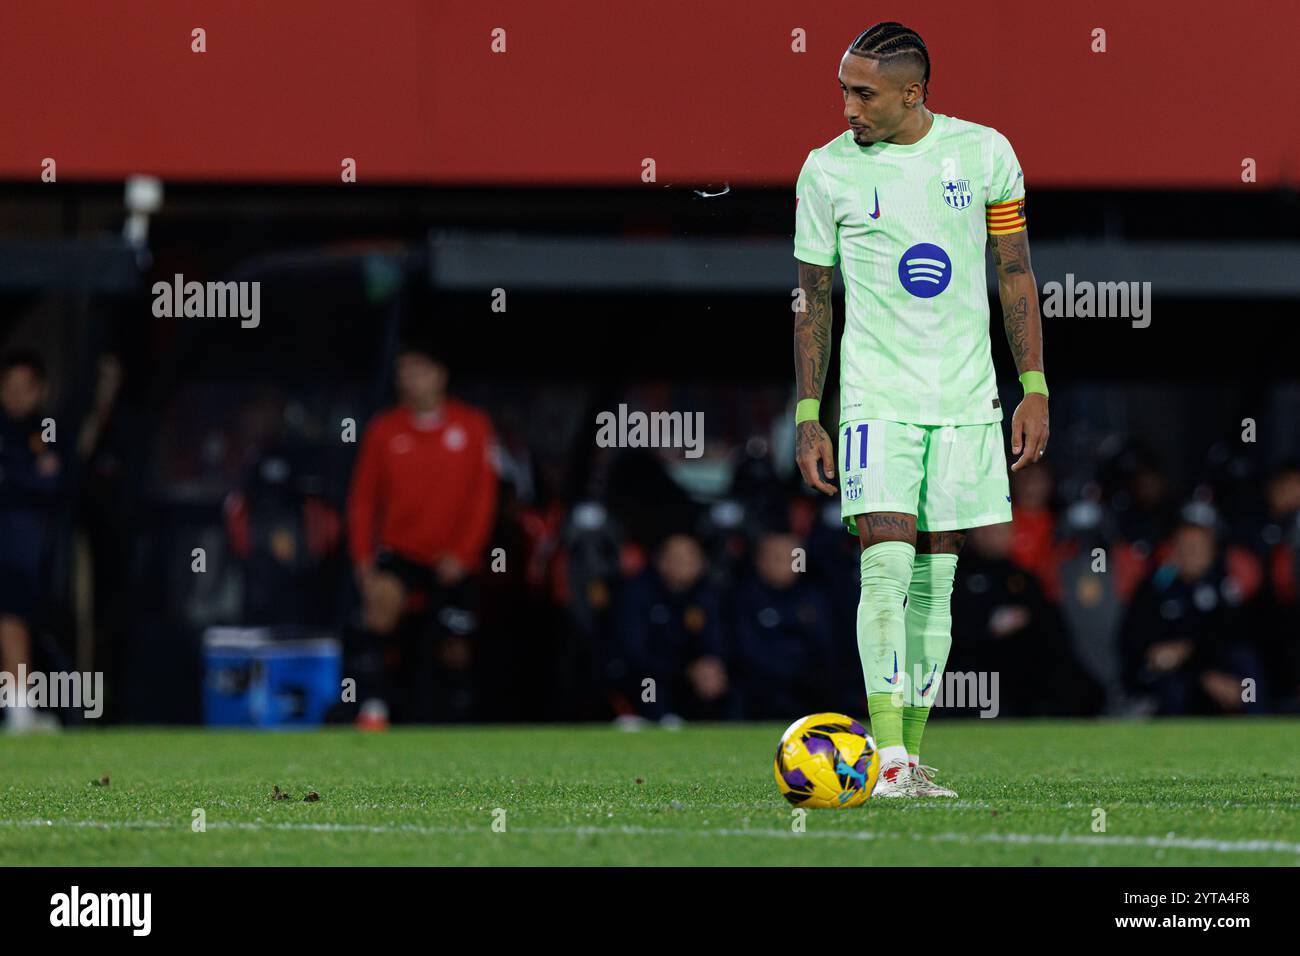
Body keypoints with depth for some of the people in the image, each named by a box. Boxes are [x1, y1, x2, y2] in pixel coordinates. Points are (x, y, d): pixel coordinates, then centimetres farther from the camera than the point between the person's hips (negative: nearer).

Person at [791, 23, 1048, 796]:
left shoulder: (984, 153, 1)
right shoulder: (828, 171, -1)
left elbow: (1017, 274, 8)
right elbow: (814, 298, 6)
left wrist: (1035, 389, 2)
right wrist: (807, 416, 2)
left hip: (966, 398, 2)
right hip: (876, 397, -2)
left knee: (935, 581, 5)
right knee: (887, 564, -16)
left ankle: (912, 759, 10)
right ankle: (888, 755, -19)